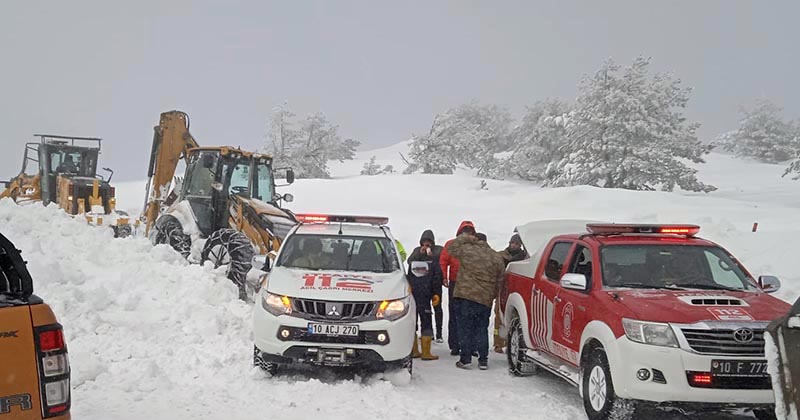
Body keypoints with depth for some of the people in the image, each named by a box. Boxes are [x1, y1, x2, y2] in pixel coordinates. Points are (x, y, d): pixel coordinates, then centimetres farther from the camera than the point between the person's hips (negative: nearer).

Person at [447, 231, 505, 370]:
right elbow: (499, 283, 11)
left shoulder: (466, 249, -2)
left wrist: (465, 238, 22)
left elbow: (451, 247, 18)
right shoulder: (497, 258, 8)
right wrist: (493, 296, 20)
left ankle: (465, 359, 3)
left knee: (465, 328, 4)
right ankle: (483, 360, 10)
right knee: (482, 329, 11)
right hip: (485, 300, 3)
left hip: (464, 296, -2)